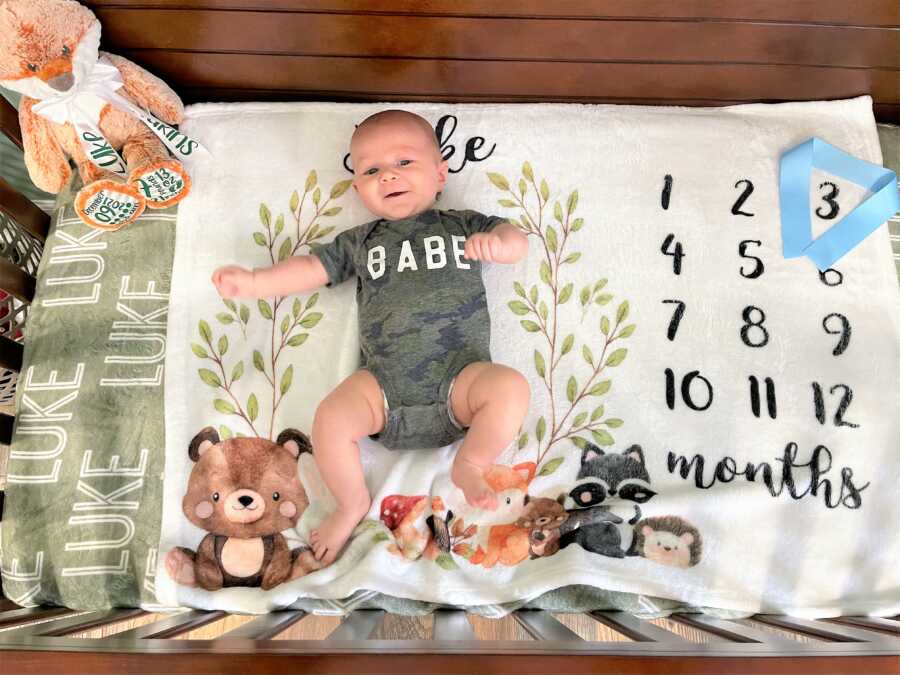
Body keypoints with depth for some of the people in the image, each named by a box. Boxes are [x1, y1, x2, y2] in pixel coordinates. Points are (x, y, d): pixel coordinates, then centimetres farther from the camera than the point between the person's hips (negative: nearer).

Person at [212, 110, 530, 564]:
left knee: (512, 387, -28)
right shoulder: (359, 242, 21)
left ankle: (470, 465, -2)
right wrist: (252, 282, 2)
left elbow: (517, 242, 7)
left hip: (459, 377, -1)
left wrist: (498, 241, -17)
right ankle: (352, 503, 5)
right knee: (330, 419, -23)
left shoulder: (462, 225, 17)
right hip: (384, 384, 1)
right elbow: (310, 268, 16)